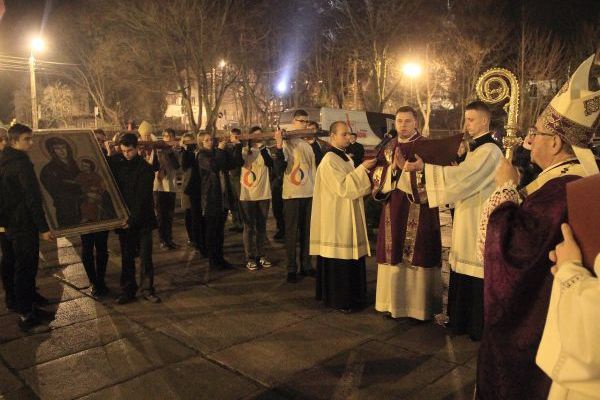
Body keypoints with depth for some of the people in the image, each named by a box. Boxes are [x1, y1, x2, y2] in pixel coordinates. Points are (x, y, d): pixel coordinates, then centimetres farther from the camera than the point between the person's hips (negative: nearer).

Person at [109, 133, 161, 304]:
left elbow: (142, 197, -15)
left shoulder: (145, 168, -10)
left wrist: (132, 219, -20)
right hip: (123, 218, 3)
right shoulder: (115, 162, 2)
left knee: (145, 256, 1)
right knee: (126, 257, 8)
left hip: (142, 219, -3)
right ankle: (128, 290, 17)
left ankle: (147, 289, 12)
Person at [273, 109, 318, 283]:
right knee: (292, 232, 0)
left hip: (309, 193, 6)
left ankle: (306, 265, 21)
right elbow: (282, 166, -19)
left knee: (307, 231, 11)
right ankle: (291, 269, 7)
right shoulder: (287, 141, -6)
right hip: (292, 193, -6)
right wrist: (278, 145, -28)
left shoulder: (309, 143, 13)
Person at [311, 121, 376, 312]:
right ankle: (338, 299, 10)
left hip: (350, 217, 9)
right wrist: (362, 169, -21)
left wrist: (365, 170, 2)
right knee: (338, 258, -2)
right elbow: (343, 187, -21)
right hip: (337, 218, -9)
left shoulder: (346, 158, 13)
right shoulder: (329, 160, -14)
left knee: (351, 255, 13)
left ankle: (351, 295, 24)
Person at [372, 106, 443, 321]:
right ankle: (393, 301, 19)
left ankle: (419, 305, 9)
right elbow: (378, 178, 7)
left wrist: (405, 167, -19)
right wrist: (392, 168, -11)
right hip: (393, 211, 5)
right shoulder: (389, 147, 11)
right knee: (393, 256, 8)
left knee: (417, 257, -2)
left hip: (418, 213, -4)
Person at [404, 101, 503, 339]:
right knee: (464, 271, 14)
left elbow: (461, 175, -25)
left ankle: (479, 327, 13)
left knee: (476, 273, -1)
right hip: (467, 221, 9)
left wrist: (424, 166, -25)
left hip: (479, 223, -9)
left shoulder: (490, 151, -15)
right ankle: (462, 321, 26)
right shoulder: (475, 148, 15)